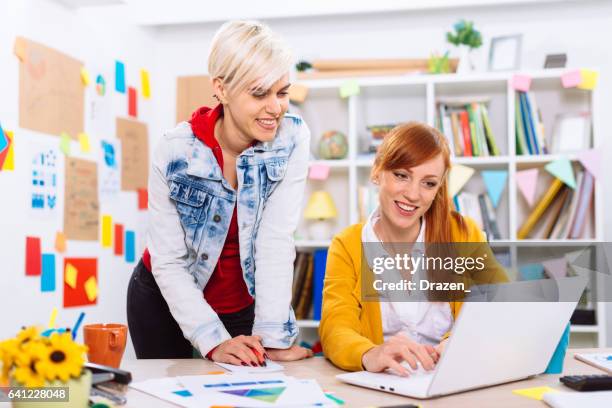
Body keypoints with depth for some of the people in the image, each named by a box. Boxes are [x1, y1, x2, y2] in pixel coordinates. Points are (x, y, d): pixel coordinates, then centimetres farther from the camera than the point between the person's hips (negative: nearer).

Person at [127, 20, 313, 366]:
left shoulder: (292, 138, -19)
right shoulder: (176, 152, -23)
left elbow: (276, 239, -23)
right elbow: (168, 263, -20)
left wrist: (272, 337, -29)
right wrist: (214, 341, -29)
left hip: (243, 304, 1)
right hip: (163, 298, 0)